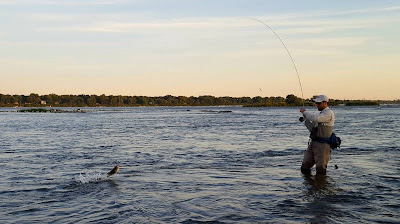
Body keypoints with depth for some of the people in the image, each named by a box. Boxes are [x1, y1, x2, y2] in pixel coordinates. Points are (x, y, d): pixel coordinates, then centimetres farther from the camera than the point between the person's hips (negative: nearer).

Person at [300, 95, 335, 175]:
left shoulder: (329, 113, -10)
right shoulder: (320, 114, 20)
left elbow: (315, 118, -27)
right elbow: (313, 129, 21)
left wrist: (305, 112, -10)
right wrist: (306, 118, 8)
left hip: (322, 145, -8)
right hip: (313, 143, 9)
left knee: (320, 171, -1)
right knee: (305, 167, 7)